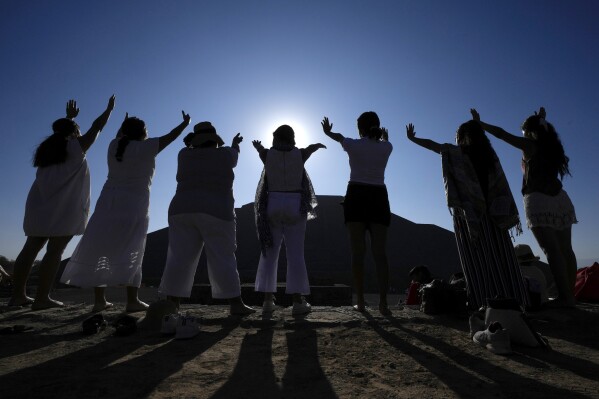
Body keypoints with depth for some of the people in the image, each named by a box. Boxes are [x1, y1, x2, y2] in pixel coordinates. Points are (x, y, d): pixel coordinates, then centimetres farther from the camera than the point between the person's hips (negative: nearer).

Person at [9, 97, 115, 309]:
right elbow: (96, 127, 6)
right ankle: (42, 298, -9)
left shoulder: (49, 147, 18)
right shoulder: (76, 147, 0)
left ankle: (18, 295, 10)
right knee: (55, 251, -8)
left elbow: (61, 132, 39)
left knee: (31, 248, 7)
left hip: (40, 204, 7)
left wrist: (69, 118, 49)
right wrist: (109, 109, 18)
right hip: (64, 206, -7)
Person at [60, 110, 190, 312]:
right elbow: (170, 137, 6)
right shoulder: (145, 147, -3)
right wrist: (185, 122, 21)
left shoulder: (115, 145, 12)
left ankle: (99, 300, 9)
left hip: (108, 202, 6)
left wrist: (125, 123, 53)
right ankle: (132, 300, -5)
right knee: (130, 252, -4)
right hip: (132, 205, -5)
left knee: (100, 249, 6)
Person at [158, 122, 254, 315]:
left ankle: (172, 304, 7)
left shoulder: (184, 155, 9)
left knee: (180, 258, 5)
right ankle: (236, 304, 2)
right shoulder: (225, 154, 3)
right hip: (216, 213, -3)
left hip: (183, 212, 3)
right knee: (222, 259, -1)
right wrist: (235, 144, 43)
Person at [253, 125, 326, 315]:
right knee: (296, 254, -2)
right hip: (295, 206, 0)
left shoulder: (267, 154, 5)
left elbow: (258, 146, 29)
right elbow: (314, 146, 26)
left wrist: (257, 145, 52)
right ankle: (298, 302, -3)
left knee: (269, 253, 5)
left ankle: (268, 300, 3)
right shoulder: (300, 154, 4)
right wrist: (318, 145, 50)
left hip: (272, 206, 1)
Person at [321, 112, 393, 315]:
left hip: (357, 197, -2)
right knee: (380, 253, 0)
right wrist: (384, 136, 57)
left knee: (358, 252, 0)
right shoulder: (386, 147, 5)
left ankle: (360, 302, 4)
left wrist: (327, 131, 47)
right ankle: (383, 303, -4)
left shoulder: (354, 145, 0)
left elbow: (339, 137, 23)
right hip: (379, 198, 2)